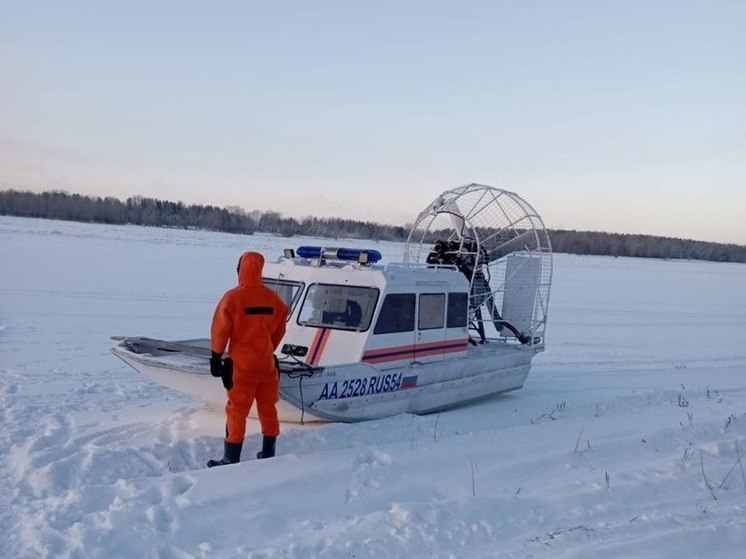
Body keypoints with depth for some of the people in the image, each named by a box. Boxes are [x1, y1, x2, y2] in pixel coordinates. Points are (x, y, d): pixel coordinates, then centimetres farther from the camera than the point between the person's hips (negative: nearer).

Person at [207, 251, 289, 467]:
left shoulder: (233, 297, -12)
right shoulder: (273, 298, 2)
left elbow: (220, 330, -9)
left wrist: (216, 357, 2)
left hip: (241, 364, -4)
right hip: (266, 362, 4)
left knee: (237, 411, 2)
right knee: (268, 408, 14)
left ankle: (231, 461, 6)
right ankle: (268, 455, 24)